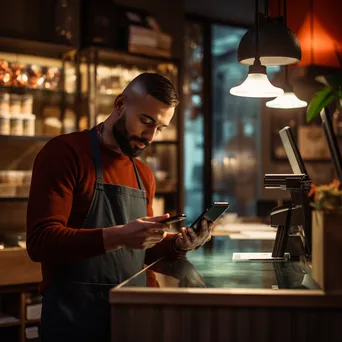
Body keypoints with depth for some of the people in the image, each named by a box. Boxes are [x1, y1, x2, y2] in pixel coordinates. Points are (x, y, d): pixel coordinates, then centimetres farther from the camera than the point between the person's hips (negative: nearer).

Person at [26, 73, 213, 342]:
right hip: (75, 319, -6)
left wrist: (178, 245, -2)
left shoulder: (144, 175, 10)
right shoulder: (65, 153, -9)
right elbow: (40, 241, -18)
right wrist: (118, 236, -28)